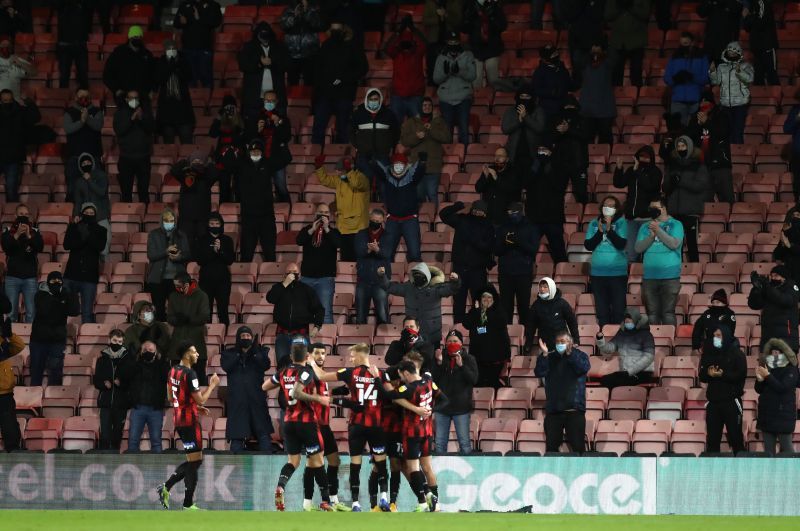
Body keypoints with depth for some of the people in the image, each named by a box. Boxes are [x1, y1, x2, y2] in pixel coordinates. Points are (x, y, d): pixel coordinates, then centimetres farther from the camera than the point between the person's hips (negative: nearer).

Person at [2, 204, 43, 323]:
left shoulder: (35, 231, 8)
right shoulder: (8, 231, 6)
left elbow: (40, 247, -5)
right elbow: (5, 246, -8)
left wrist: (28, 236, -17)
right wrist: (17, 235, -18)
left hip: (30, 276, 1)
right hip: (13, 276, -1)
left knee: (31, 313, -4)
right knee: (11, 313, -2)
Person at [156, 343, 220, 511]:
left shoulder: (173, 371, 9)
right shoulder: (189, 374, -19)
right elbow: (200, 399, -19)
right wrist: (212, 385, -5)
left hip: (179, 420, 9)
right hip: (190, 421, -9)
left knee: (193, 460, 18)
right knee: (194, 461, -1)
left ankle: (166, 488, 13)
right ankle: (188, 505, 2)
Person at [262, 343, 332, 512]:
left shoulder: (283, 372, 7)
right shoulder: (306, 371, -11)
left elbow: (264, 387, 18)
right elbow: (297, 392, -25)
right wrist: (319, 399, -18)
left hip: (289, 422, 5)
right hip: (306, 421, -5)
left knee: (293, 461, 9)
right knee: (317, 461, 4)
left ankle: (280, 486, -21)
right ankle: (326, 501, 7)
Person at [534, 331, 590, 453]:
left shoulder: (580, 356, 5)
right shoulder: (550, 358, 11)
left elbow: (583, 368, -16)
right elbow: (539, 372, -4)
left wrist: (569, 353, -24)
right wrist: (544, 355, -17)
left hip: (575, 409, -2)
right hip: (553, 410, 2)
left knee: (577, 446, -3)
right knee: (551, 446, 3)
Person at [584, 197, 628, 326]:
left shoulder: (621, 223, -1)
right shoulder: (594, 224, 7)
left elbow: (621, 244, -11)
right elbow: (588, 245, 1)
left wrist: (609, 229, -19)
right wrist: (600, 231, -11)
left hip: (617, 272, -3)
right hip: (598, 273, 3)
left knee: (618, 309, -4)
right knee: (601, 309, 6)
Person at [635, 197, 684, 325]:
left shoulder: (675, 225, 3)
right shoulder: (645, 227, 13)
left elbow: (674, 244, -12)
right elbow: (638, 248, 4)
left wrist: (658, 230, -16)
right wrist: (651, 236, -10)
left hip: (670, 275, -4)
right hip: (649, 276, 4)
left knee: (668, 313, -8)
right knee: (652, 314, 4)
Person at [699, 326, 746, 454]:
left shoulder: (736, 353, -1)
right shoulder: (709, 353, 12)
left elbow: (741, 375, -11)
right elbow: (701, 376, 11)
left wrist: (723, 375, -22)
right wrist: (708, 373, -11)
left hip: (731, 401, -4)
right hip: (713, 401, 4)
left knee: (735, 436, -2)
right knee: (712, 437, 4)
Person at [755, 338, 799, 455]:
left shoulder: (791, 370, -5)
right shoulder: (768, 368, 11)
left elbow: (782, 388, -18)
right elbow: (759, 390, 12)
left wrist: (767, 376, -19)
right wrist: (759, 380, -8)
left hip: (783, 414, -6)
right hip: (767, 414, 6)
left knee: (786, 448, -7)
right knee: (768, 450, 5)